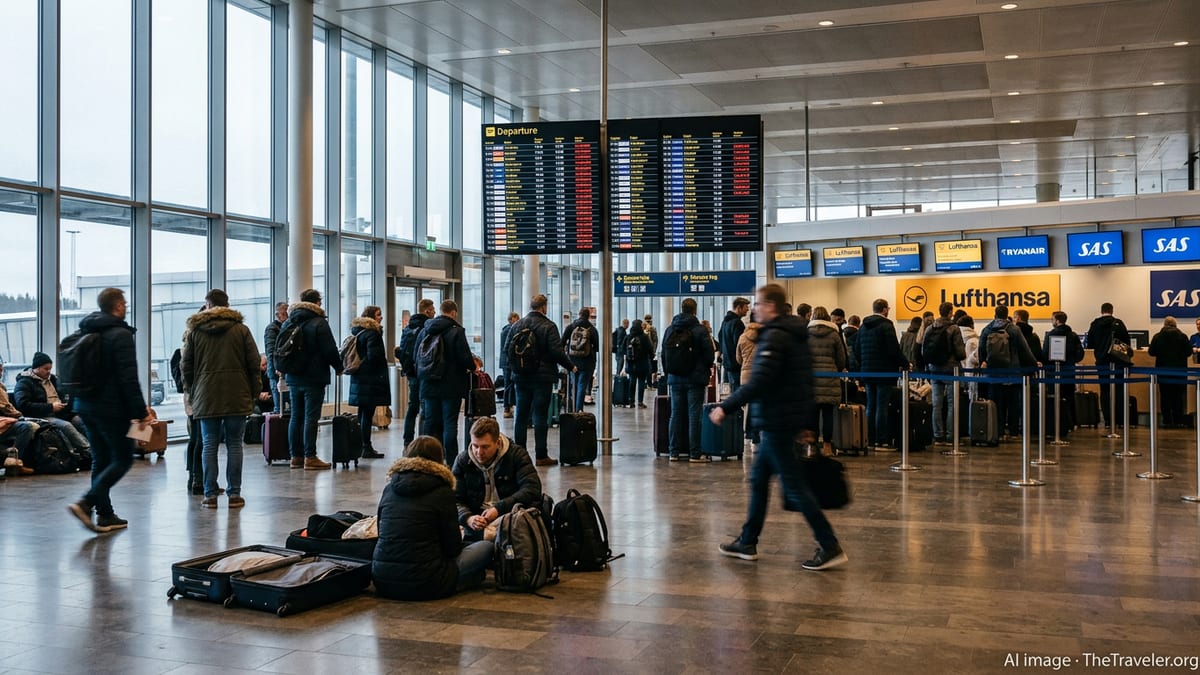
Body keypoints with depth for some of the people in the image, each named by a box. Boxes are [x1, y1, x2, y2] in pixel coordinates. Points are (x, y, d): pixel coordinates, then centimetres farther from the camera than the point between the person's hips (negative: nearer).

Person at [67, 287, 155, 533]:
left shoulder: (86, 333, 13)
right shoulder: (120, 335, -13)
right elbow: (128, 378, -19)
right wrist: (141, 411, -16)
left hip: (85, 404, 8)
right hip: (110, 408, -8)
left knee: (101, 459, 13)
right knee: (123, 458, 0)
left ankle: (105, 515, 14)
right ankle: (85, 503, -13)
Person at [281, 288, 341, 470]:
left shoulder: (287, 323, 11)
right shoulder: (319, 323, -10)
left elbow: (278, 349, 16)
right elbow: (330, 350, -12)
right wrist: (338, 367, 3)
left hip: (293, 378, 6)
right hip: (314, 378, -6)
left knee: (296, 417, 11)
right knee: (311, 417, -5)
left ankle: (296, 456, 14)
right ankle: (310, 457, -6)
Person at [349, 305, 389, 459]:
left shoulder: (357, 331, 14)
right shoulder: (372, 333, -13)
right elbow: (373, 356, -19)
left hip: (358, 377, 9)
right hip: (371, 378, -9)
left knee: (363, 413, 14)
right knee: (368, 413, -5)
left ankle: (360, 446, 19)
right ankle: (366, 448, -2)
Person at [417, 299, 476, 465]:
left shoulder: (424, 331, 8)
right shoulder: (456, 331, -11)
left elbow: (417, 357, 13)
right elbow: (465, 356, -13)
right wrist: (472, 368, 7)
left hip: (429, 386, 5)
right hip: (451, 386, -5)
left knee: (430, 422, 11)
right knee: (450, 423, -2)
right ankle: (451, 462, -2)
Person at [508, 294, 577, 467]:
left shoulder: (516, 326, 4)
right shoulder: (548, 326, -11)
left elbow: (508, 349, 8)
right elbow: (557, 351, -15)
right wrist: (570, 366, -1)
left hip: (521, 377, 5)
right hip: (542, 377, -5)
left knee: (521, 415, 11)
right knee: (540, 416, -2)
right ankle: (541, 456, 0)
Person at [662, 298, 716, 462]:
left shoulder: (669, 330, 6)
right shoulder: (699, 330, -10)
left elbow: (664, 354, 10)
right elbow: (709, 353, -9)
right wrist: (707, 368, 10)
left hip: (675, 379, 4)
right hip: (694, 378, -4)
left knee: (676, 414, 9)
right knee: (694, 415, -1)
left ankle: (674, 452, 10)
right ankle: (695, 454, -1)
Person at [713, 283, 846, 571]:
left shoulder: (775, 337, -16)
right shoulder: (795, 334, 14)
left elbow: (758, 383, -26)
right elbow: (804, 381, 18)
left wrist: (725, 407, -20)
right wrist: (808, 423, 22)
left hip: (777, 421, -10)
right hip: (790, 419, 10)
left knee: (794, 485, -5)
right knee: (758, 477, 16)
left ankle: (830, 547, -2)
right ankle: (747, 542, 24)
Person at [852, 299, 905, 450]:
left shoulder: (863, 326, 11)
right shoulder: (886, 325, -11)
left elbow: (857, 349, 14)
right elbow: (894, 350, -14)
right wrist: (904, 364, -2)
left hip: (867, 372, 7)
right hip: (884, 372, -7)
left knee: (871, 406, 11)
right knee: (882, 406, -6)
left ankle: (870, 440, 13)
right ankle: (881, 441, -6)